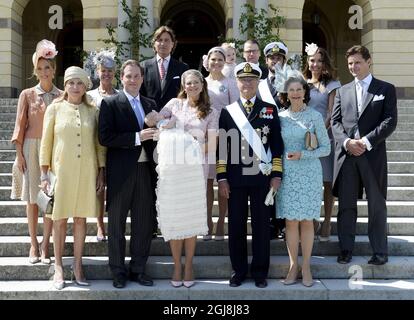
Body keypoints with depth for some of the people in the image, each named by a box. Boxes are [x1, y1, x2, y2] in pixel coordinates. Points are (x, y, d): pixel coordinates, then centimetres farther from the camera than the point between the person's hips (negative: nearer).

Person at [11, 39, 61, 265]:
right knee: (31, 197, 5)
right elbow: (20, 125, 2)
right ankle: (33, 244, 14)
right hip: (31, 148, 0)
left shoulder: (61, 97, 4)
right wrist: (19, 153, -4)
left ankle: (45, 244, 8)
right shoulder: (27, 95, 3)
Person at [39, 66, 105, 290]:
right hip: (62, 170, -1)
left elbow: (99, 145, 9)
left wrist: (101, 173, 5)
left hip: (87, 172, 1)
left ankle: (77, 266, 15)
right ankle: (58, 267, 14)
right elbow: (46, 142, 4)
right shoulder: (55, 108, 3)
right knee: (60, 219, 4)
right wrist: (44, 173, 0)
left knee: (81, 219, 6)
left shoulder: (93, 112, 7)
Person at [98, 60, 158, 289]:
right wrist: (137, 137, -17)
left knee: (144, 222, 9)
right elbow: (105, 138, -13)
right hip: (120, 172, -4)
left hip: (144, 169, 4)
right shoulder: (110, 103, -2)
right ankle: (118, 272, 19)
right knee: (116, 224, 6)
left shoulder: (150, 104, 13)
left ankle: (138, 269, 23)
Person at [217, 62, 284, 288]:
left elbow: (277, 145, 5)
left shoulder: (270, 110, 7)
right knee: (236, 225, 6)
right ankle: (238, 270, 18)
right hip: (235, 178, 1)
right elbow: (222, 147, 4)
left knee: (261, 225, 5)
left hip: (261, 176, 0)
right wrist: (221, 178, -1)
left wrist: (276, 175, -2)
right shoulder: (227, 111, 7)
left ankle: (260, 271, 16)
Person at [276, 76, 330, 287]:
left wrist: (302, 155, -13)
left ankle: (306, 266, 12)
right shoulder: (280, 117, 6)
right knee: (291, 221, 2)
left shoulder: (315, 116, 0)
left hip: (310, 173, -2)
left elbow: (326, 148, 0)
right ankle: (293, 265, 12)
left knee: (307, 221, 2)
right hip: (287, 174, 2)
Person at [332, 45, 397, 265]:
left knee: (377, 204, 4)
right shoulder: (342, 91, 15)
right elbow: (335, 121, 8)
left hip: (373, 154, -2)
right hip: (346, 155, 3)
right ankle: (346, 249, 15)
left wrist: (366, 142, -14)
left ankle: (380, 251, 13)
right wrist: (347, 142, -10)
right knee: (346, 205, 6)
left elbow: (390, 121, -4)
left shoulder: (386, 89, 6)